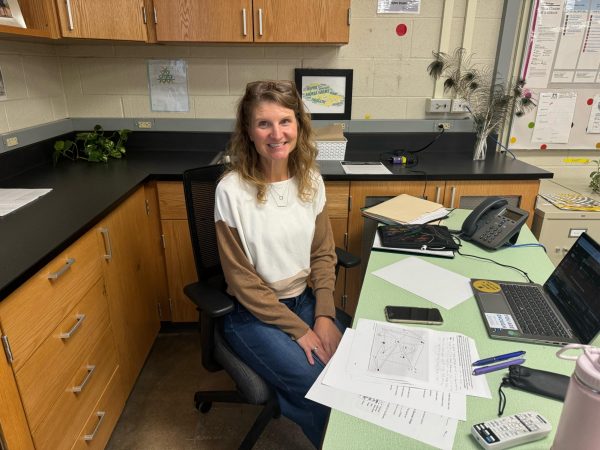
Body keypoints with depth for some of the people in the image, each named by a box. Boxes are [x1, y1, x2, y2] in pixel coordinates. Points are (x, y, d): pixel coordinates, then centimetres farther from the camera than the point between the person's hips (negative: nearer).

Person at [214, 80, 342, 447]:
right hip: (253, 314, -4)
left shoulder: (311, 180, -4)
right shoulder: (232, 190, -19)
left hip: (305, 299, 5)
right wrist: (299, 330, -15)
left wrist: (325, 316, -9)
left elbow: (323, 253, 2)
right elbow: (243, 281, -15)